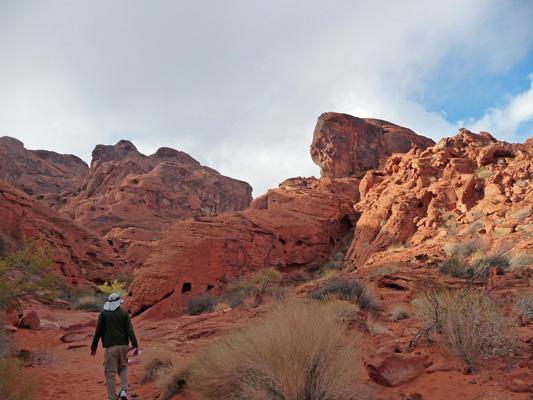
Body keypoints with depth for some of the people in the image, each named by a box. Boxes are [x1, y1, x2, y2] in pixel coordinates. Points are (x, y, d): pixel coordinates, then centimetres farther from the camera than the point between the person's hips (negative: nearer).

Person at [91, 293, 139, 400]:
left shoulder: (103, 314, 1)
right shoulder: (124, 313, 2)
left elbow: (98, 332, 2)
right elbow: (130, 331, -5)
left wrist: (93, 347, 10)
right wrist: (135, 346, -8)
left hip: (110, 347, -2)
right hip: (123, 346, 2)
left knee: (110, 372, 6)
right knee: (123, 367, 22)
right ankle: (123, 390, 7)